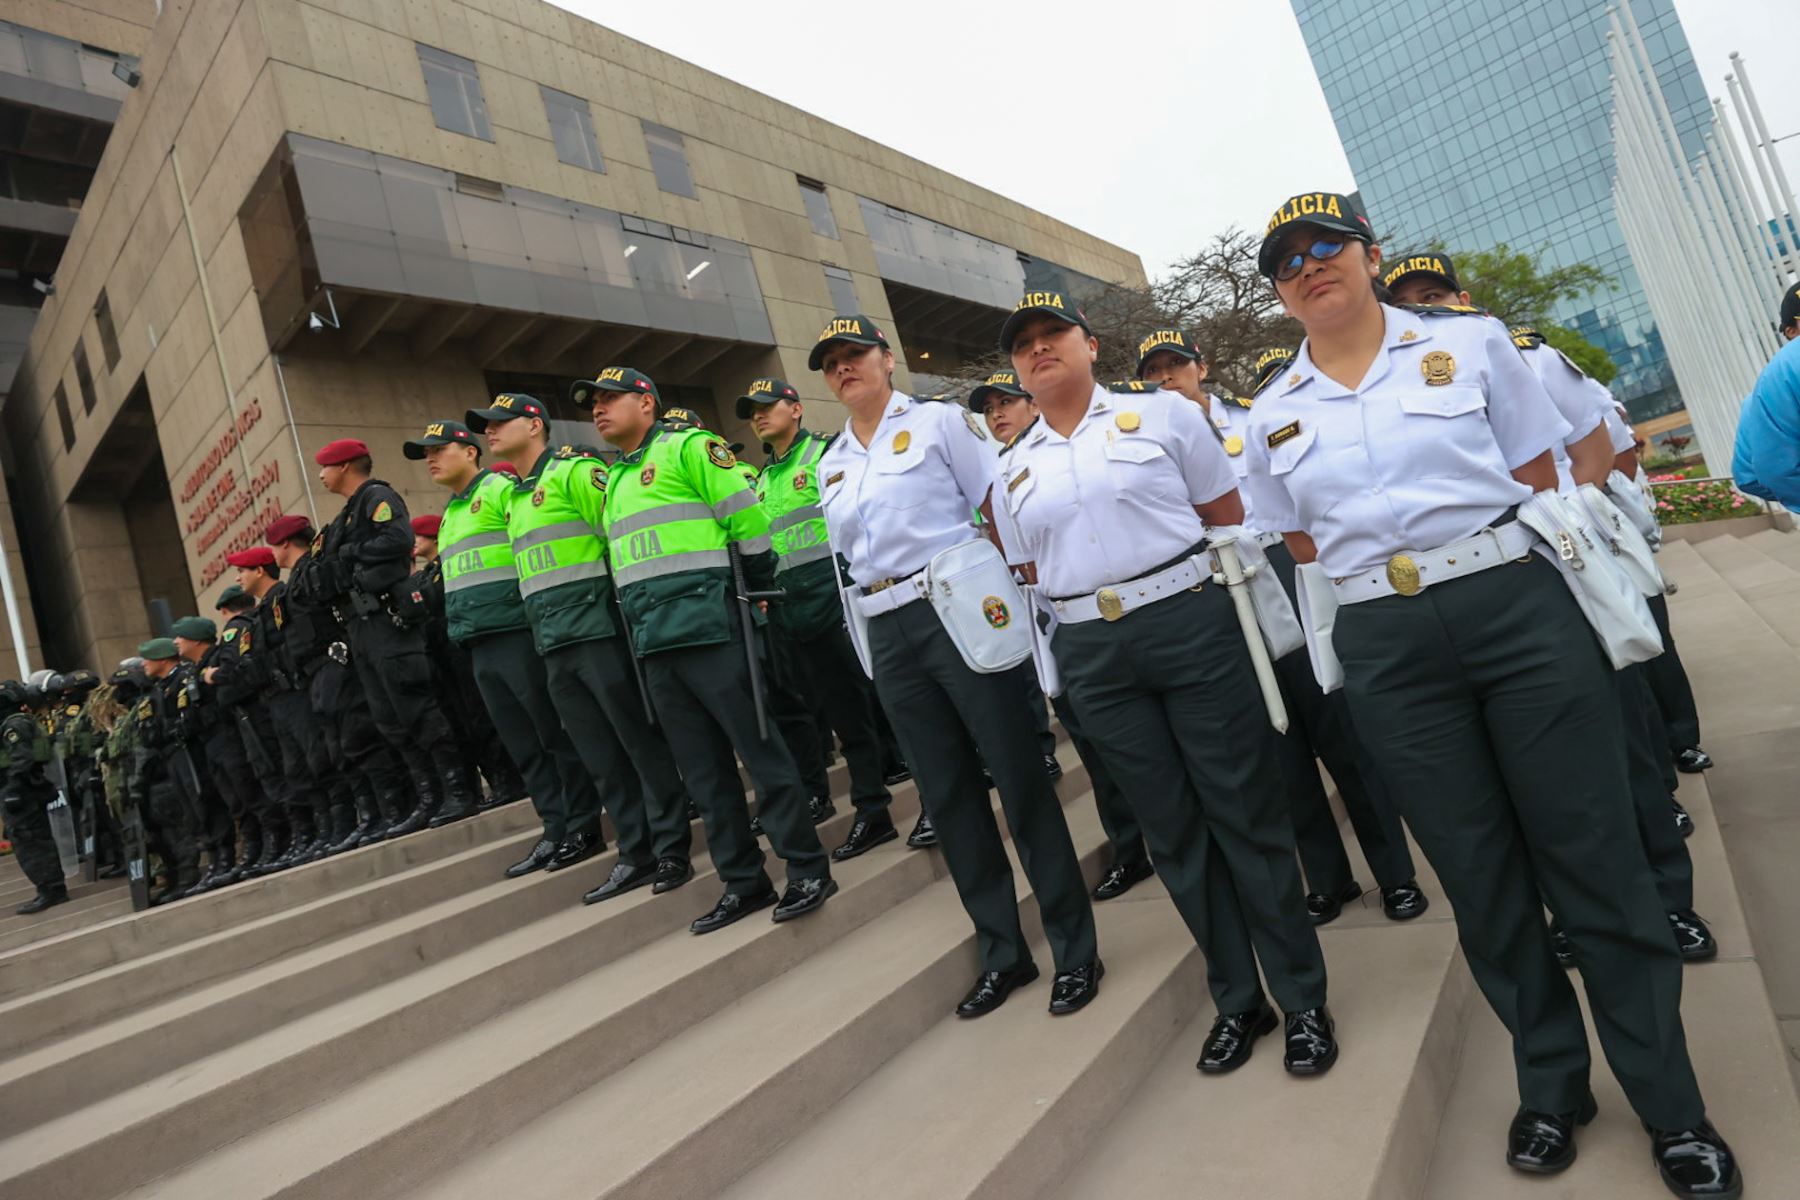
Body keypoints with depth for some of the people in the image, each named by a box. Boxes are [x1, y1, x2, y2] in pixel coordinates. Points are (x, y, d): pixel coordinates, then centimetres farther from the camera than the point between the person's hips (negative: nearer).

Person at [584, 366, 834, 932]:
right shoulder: (611, 480, 21)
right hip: (653, 646, 8)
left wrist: (753, 585, 1)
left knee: (761, 753, -3)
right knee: (704, 772, 11)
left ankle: (808, 870, 9)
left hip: (709, 631, -8)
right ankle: (743, 881, 20)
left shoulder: (687, 448, -2)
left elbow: (747, 520, -7)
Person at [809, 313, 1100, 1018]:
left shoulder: (938, 422, 1)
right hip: (889, 635, 6)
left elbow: (999, 509, -3)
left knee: (1019, 779, -1)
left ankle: (1075, 949, 14)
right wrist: (875, 640, 12)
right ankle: (1002, 952, 24)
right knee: (946, 794, 10)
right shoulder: (832, 465, 16)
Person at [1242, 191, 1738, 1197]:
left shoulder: (1471, 342, 5)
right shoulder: (1275, 417, 8)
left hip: (1518, 609, -1)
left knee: (1594, 857, 4)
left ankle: (1673, 1106, 23)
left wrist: (1477, 564, 1)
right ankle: (1553, 1087, 29)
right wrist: (1396, 577, 6)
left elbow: (1540, 478, 6)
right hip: (1388, 650, 2)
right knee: (1482, 876, 10)